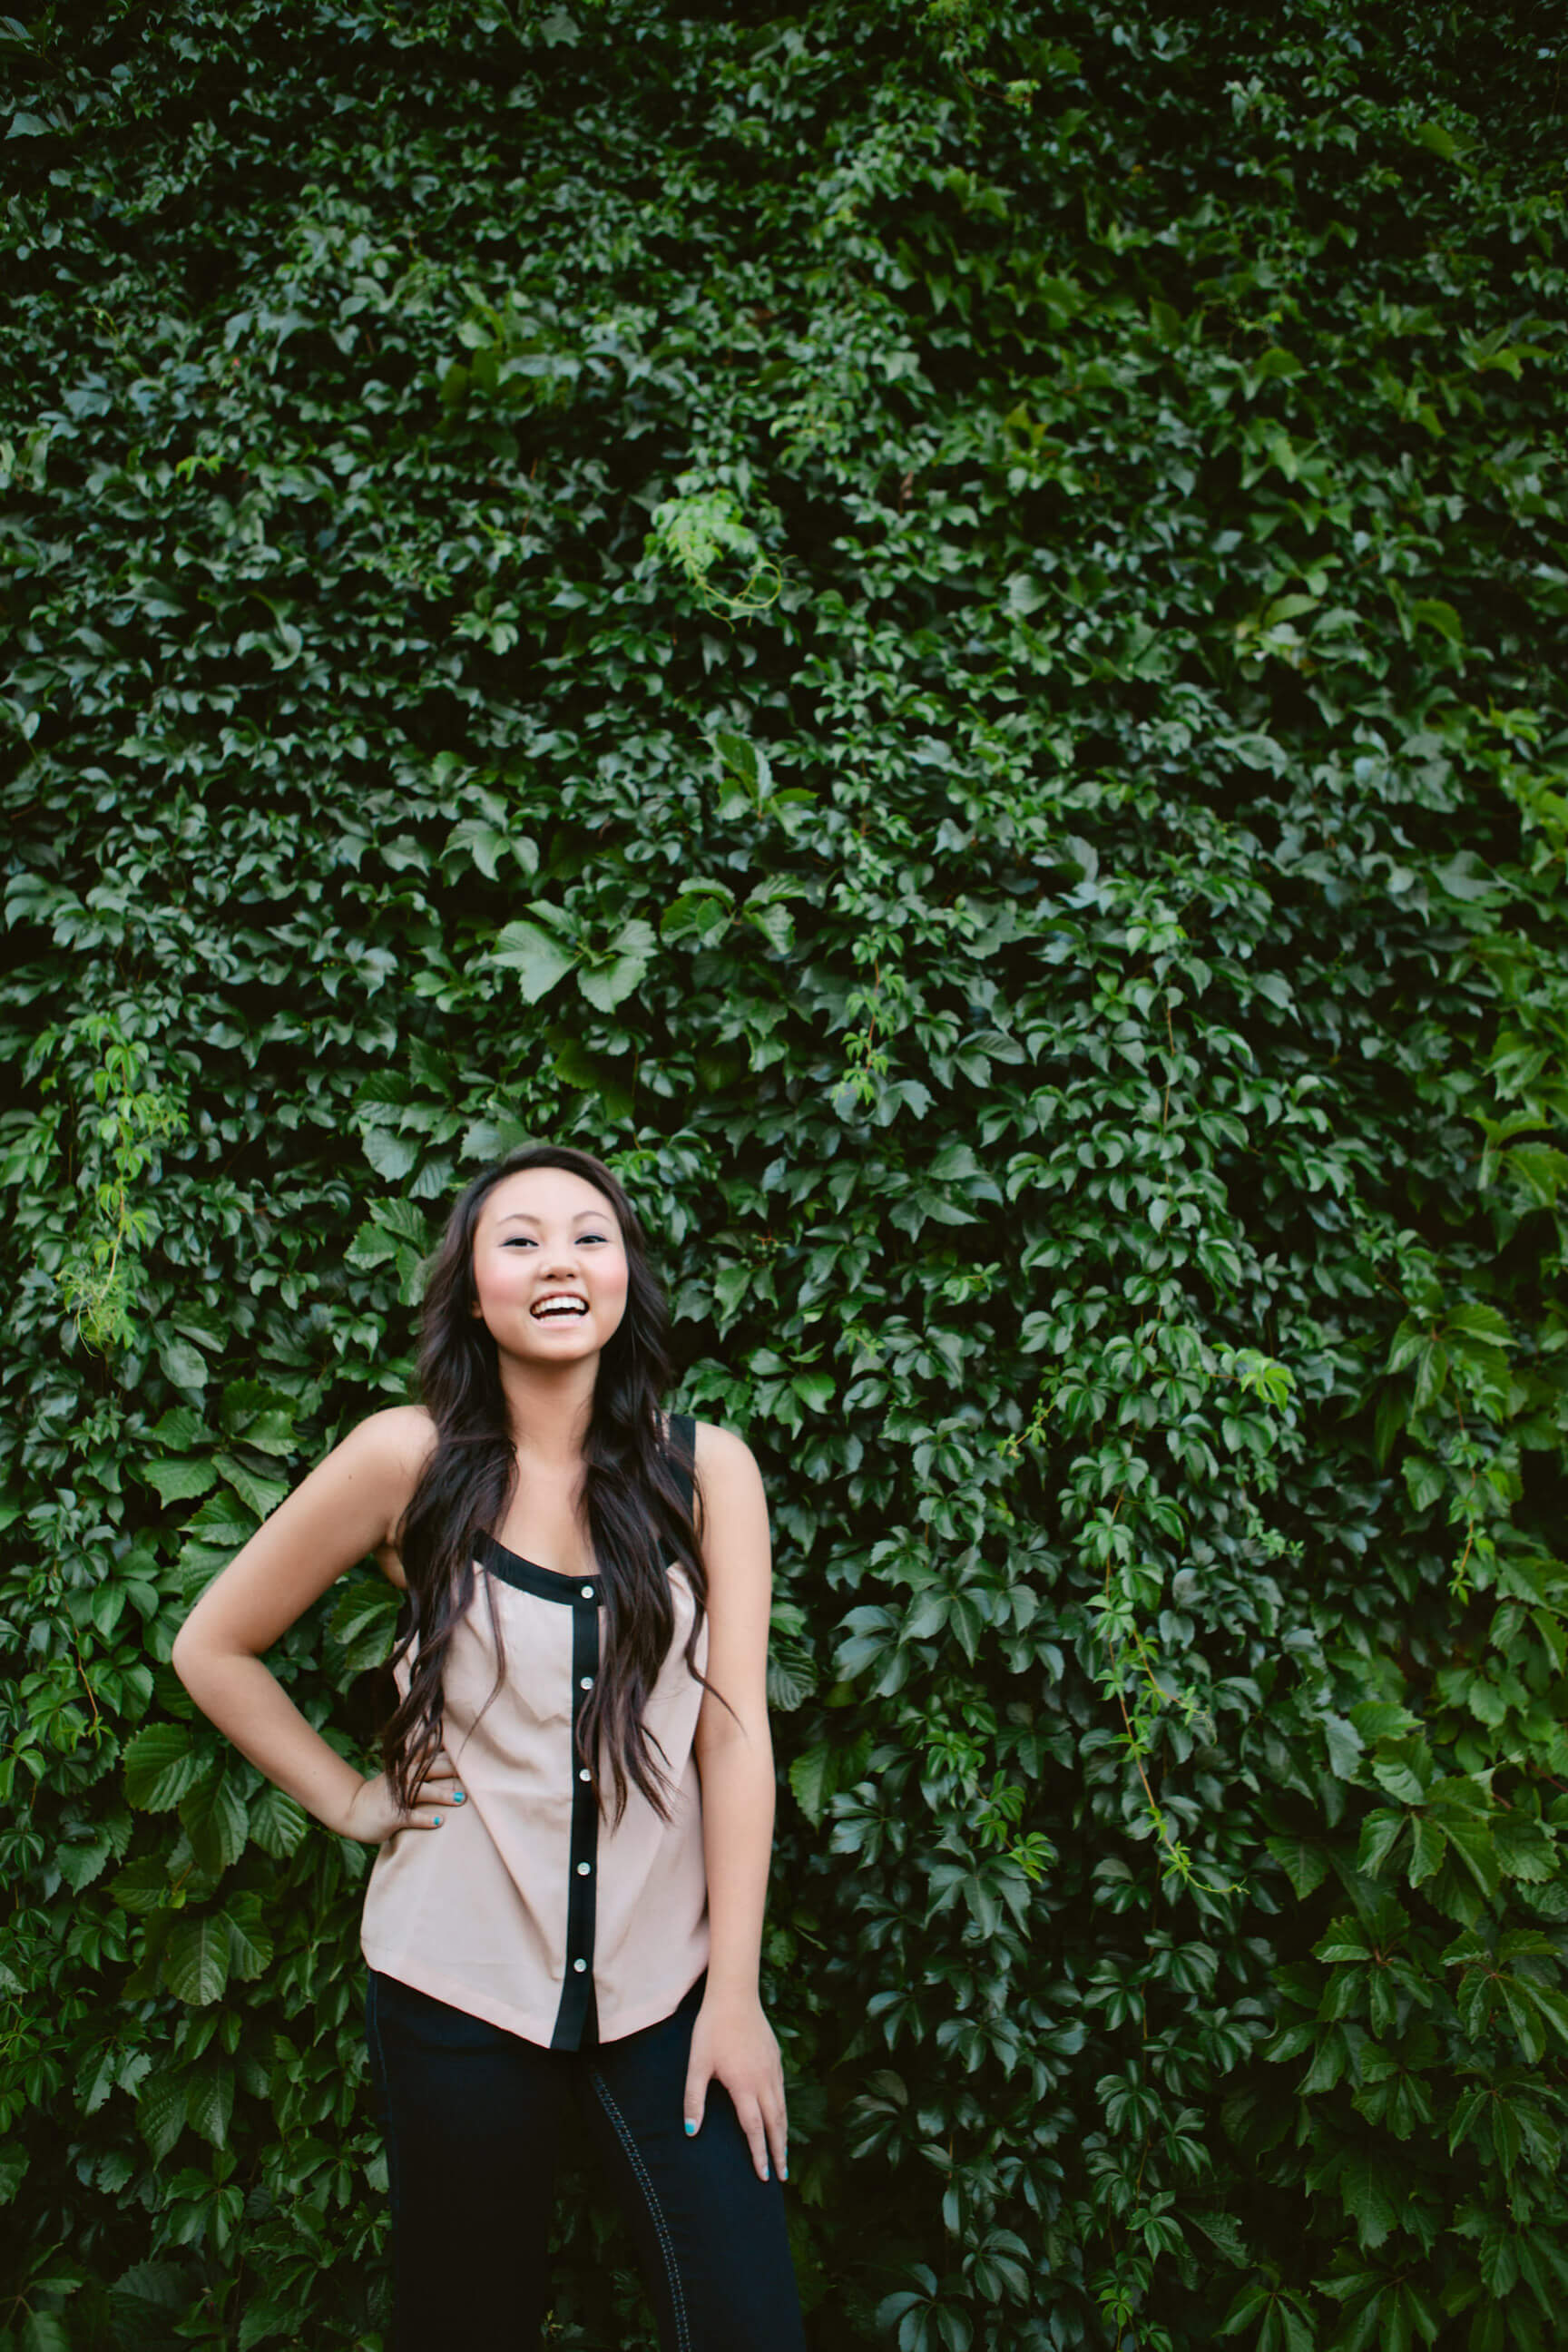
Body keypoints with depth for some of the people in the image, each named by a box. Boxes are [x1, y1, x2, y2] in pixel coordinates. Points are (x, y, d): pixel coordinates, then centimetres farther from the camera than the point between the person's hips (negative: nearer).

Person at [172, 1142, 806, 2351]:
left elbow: (733, 1728, -7)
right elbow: (214, 1647, 3)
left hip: (664, 1978, 1)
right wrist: (349, 1799, 0)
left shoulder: (707, 1467, -6)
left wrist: (735, 1997, -8)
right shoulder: (409, 1459, -9)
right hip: (459, 1977, 0)